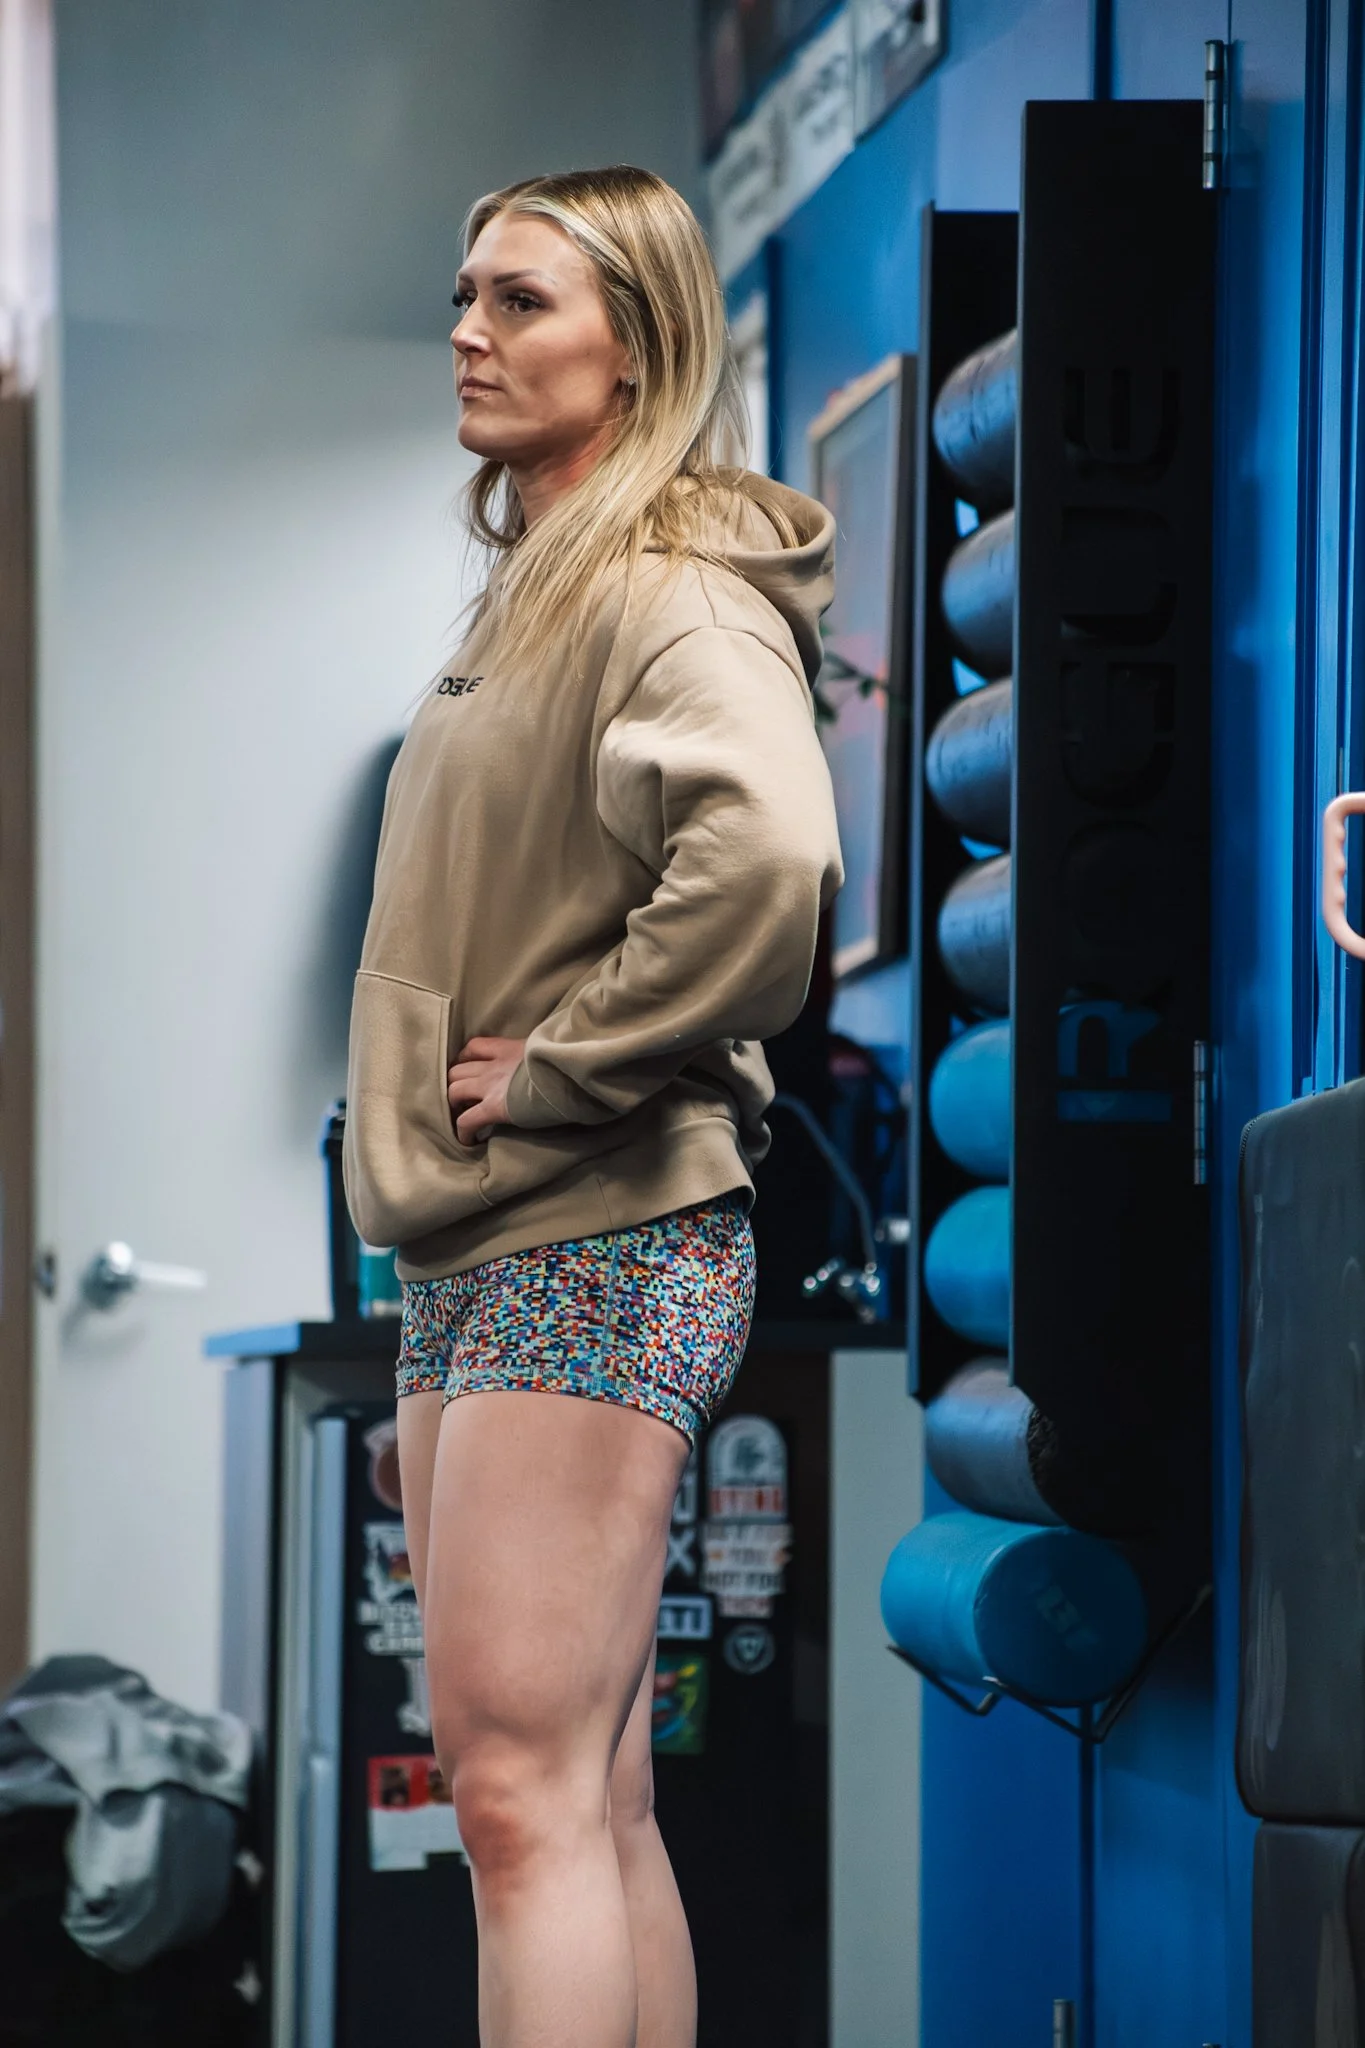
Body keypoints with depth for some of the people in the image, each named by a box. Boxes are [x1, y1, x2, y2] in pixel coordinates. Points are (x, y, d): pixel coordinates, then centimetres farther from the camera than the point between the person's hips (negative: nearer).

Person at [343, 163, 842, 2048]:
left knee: (522, 1785, -12)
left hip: (594, 1251, -10)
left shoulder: (670, 590, -11)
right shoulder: (528, 590, 18)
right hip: (476, 1254, 10)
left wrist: (556, 1074, -20)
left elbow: (767, 858, -31)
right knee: (593, 1794, 10)